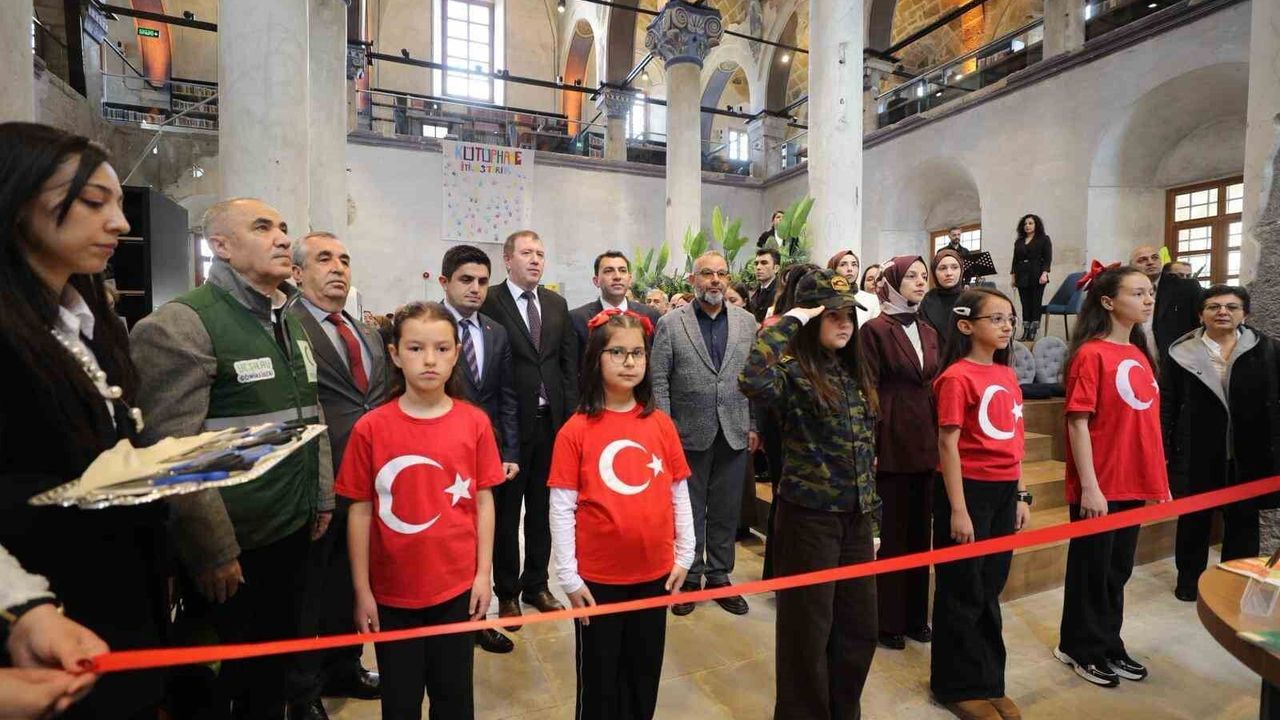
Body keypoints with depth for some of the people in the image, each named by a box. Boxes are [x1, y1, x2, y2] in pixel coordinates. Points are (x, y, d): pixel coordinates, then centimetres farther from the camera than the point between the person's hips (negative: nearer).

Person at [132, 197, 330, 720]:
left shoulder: (293, 321, 10)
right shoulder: (181, 324, -15)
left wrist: (322, 497, 14)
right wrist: (212, 553, -18)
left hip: (294, 531, 7)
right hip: (228, 549, -7)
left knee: (276, 666, 22)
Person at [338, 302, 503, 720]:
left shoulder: (475, 423, -8)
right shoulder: (370, 428, -10)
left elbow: (483, 502, -2)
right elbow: (360, 512, -4)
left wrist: (484, 573, -1)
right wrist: (362, 591, -2)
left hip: (457, 586, 0)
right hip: (392, 591, 0)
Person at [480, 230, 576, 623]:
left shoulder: (557, 304, 10)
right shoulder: (490, 303, -6)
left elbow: (569, 362, 10)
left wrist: (570, 413, 4)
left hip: (552, 421, 5)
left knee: (542, 509, 15)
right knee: (506, 512, 10)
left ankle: (536, 584, 32)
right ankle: (507, 593, 26)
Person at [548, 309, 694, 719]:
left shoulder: (661, 424, -2)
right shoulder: (576, 430, -12)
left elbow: (679, 494, 4)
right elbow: (562, 508, -10)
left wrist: (684, 555, 6)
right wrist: (568, 576, -9)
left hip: (654, 572, 3)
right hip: (598, 577, -3)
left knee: (645, 673, 20)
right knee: (599, 675, 16)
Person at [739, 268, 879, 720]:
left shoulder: (853, 373, 8)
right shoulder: (793, 371, -14)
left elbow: (866, 447, 14)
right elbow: (753, 381, -40)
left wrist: (872, 510, 14)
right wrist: (790, 321, -28)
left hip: (856, 517, 7)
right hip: (809, 518, -7)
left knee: (860, 628, 19)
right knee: (808, 632, 9)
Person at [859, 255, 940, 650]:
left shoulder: (929, 333, 13)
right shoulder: (875, 330, -7)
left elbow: (936, 387, 15)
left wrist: (941, 440, 11)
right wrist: (871, 447, -15)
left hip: (926, 444, 6)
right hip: (891, 444, -6)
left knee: (920, 532, 14)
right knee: (891, 534, 3)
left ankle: (916, 616, 29)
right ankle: (888, 620, 18)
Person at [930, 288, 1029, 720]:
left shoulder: (1007, 374, 10)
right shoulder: (957, 377, -13)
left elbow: (1012, 442, 14)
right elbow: (948, 445, -15)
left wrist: (1021, 496, 13)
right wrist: (957, 509, -16)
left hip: (1003, 493, 7)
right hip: (969, 490, -7)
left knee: (990, 591, 17)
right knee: (962, 593, 6)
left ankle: (989, 683, 32)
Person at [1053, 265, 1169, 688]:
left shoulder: (1140, 356, 10)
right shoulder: (1091, 354, -14)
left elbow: (1147, 422, 14)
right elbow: (1078, 423, -16)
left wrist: (1160, 479, 13)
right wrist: (1089, 486, -18)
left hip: (1134, 484, 7)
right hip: (1098, 487, -7)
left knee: (1118, 570, 18)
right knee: (1091, 569, 7)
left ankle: (1109, 646, 33)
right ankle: (1082, 649, 24)